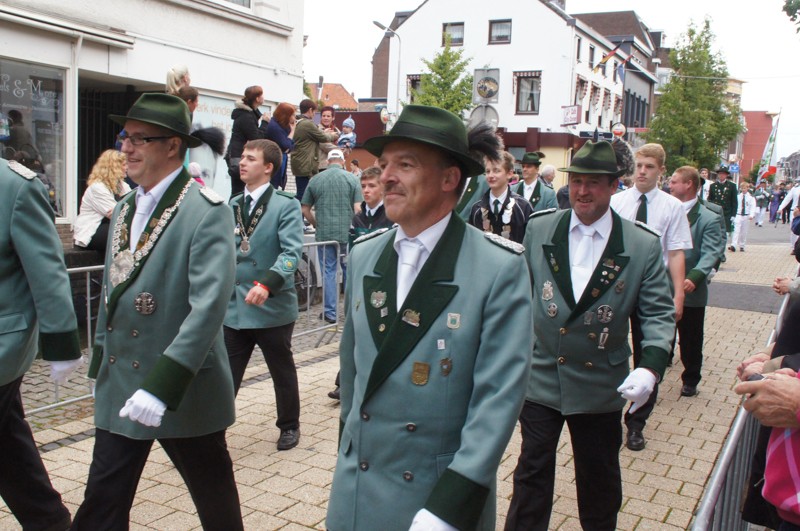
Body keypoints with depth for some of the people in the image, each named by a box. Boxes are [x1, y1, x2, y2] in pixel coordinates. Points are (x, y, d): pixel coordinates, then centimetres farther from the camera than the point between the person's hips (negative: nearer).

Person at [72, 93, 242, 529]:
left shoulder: (207, 212, -15)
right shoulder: (125, 209, 11)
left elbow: (209, 306, -24)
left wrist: (163, 383, -29)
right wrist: (100, 363, 16)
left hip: (185, 389, -6)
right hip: (119, 386, 7)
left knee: (214, 496, 14)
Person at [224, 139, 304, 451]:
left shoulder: (285, 205, -7)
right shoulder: (232, 205, 9)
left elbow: (291, 252, -18)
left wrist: (267, 283, -33)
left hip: (272, 306, -4)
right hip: (234, 306, 4)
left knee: (282, 372, 14)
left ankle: (289, 426, 33)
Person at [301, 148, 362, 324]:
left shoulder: (316, 180, 3)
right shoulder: (351, 179, -1)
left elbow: (305, 209, 5)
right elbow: (358, 209, -7)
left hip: (324, 234, 1)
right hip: (347, 233, 0)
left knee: (328, 272, 6)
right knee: (349, 270, 11)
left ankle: (330, 312, 9)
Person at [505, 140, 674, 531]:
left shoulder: (643, 245, -8)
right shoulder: (539, 228, -3)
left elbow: (659, 312, -5)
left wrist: (651, 366, -19)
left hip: (600, 385, 0)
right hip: (540, 377, 1)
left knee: (599, 476, 18)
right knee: (532, 471, 13)